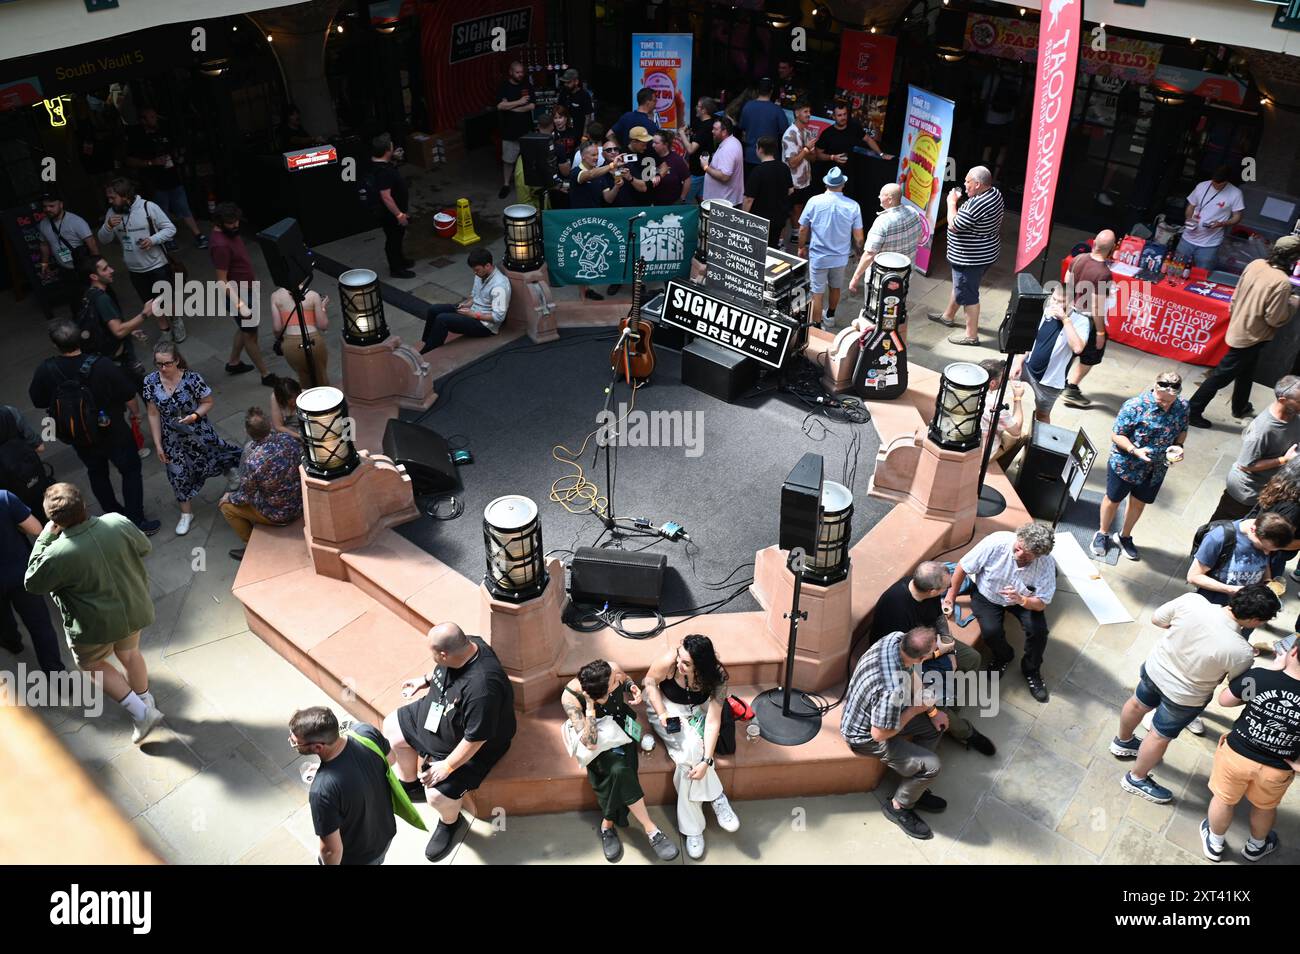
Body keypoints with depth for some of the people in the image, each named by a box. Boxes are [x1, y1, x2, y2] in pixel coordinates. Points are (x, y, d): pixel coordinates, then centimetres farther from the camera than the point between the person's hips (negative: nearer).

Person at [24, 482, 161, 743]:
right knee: (129, 654, 29)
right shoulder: (118, 523, -20)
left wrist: (44, 538, -12)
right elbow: (144, 548, 0)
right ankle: (146, 702, 48)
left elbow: (33, 584, -10)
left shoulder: (57, 554, -31)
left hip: (96, 625, -4)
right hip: (133, 610, 4)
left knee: (92, 664, 24)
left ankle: (141, 714, 19)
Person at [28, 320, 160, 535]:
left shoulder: (46, 370, -19)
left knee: (97, 473, 27)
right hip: (113, 433, -3)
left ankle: (113, 515, 44)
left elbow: (37, 401, -3)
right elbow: (129, 394, -18)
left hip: (78, 438, 3)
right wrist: (134, 413, 2)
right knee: (130, 471, 17)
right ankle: (136, 522, 19)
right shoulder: (101, 366, -28)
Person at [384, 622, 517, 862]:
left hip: (471, 748, -9)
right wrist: (426, 679, 11)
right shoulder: (464, 645, -20)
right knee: (391, 726, 15)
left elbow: (475, 739, -34)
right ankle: (410, 785, 39)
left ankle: (450, 822, 18)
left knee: (437, 794, -20)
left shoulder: (481, 687, -45)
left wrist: (447, 766, -25)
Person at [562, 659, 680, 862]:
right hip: (597, 740, -3)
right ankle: (651, 830, -19)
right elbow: (590, 743, -36)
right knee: (619, 769, -31)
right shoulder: (571, 697, -31)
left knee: (618, 770, -27)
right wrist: (590, 705, -42)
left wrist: (633, 689, -17)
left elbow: (627, 682, 5)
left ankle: (608, 824, -4)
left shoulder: (614, 672, -23)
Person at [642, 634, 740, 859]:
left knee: (691, 756, -26)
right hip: (667, 708, -1)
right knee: (690, 750, -28)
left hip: (697, 710, 1)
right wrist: (662, 714, -21)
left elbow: (713, 721, -30)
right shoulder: (669, 661, -31)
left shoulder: (717, 676, -28)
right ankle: (717, 798, -8)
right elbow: (650, 682, -10)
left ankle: (691, 828, -14)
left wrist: (706, 761, -37)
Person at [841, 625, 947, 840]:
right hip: (866, 737, -9)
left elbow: (913, 678, 4)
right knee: (932, 766, -13)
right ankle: (899, 807, 14)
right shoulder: (893, 691, -42)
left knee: (938, 723, 13)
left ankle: (915, 789, 26)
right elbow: (879, 734, -27)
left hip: (877, 712, 9)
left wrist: (932, 710, 1)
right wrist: (916, 709, -18)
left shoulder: (897, 638, -19)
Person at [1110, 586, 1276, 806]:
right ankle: (1136, 779, 45)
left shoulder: (1191, 600, -28)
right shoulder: (1241, 652, -34)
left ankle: (1123, 742, 61)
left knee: (1138, 704, 33)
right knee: (1161, 736, 22)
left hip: (1155, 667, 4)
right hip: (1183, 696, -4)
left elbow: (1157, 619, -9)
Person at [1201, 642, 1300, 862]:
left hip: (1237, 754, -1)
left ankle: (1214, 844, 48)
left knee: (1224, 800, 26)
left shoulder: (1258, 677, -26)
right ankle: (1255, 847, 56)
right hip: (1276, 769, 1)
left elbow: (1224, 700, -7)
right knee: (1264, 808, 31)